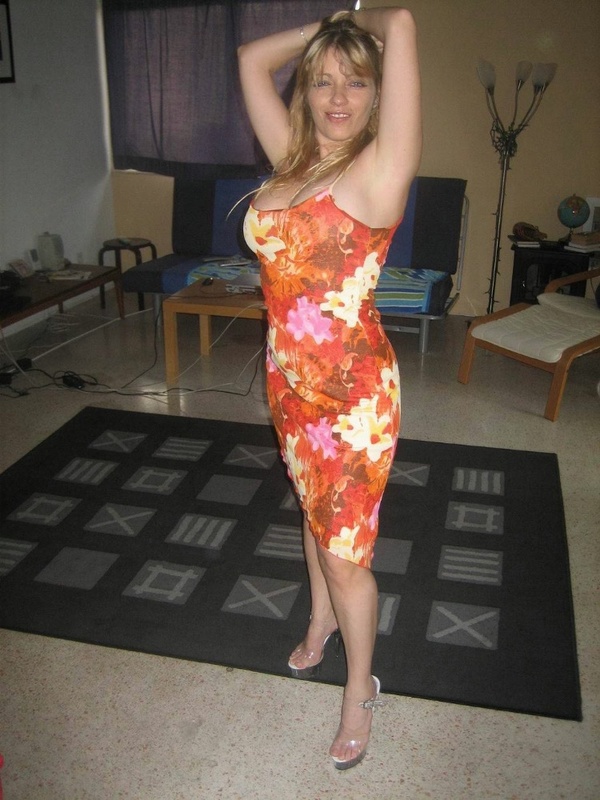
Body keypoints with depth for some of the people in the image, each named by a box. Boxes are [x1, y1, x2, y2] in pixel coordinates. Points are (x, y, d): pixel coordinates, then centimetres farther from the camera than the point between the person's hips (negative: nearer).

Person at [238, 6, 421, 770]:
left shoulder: (380, 169, -15)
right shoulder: (291, 161, 4)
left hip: (353, 390, -6)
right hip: (290, 380, 7)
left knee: (345, 550, 5)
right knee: (315, 512, 26)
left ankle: (360, 691, 29)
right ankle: (322, 619, 52)